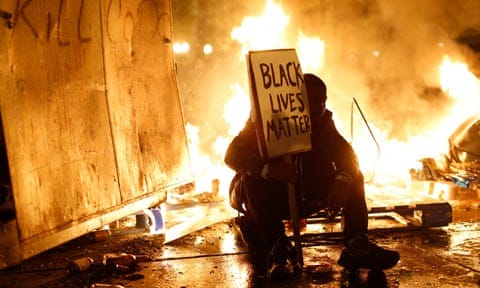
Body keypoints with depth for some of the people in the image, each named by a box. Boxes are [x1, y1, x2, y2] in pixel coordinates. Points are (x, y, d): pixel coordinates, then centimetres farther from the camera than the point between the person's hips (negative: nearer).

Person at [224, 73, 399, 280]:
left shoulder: (323, 121, 0)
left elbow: (346, 154, -9)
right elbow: (233, 155, -24)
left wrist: (342, 180, -34)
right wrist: (270, 169, -43)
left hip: (305, 196, 4)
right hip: (268, 198, -4)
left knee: (353, 175, -11)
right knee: (253, 176, -34)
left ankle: (356, 244, -26)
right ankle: (278, 248, -41)